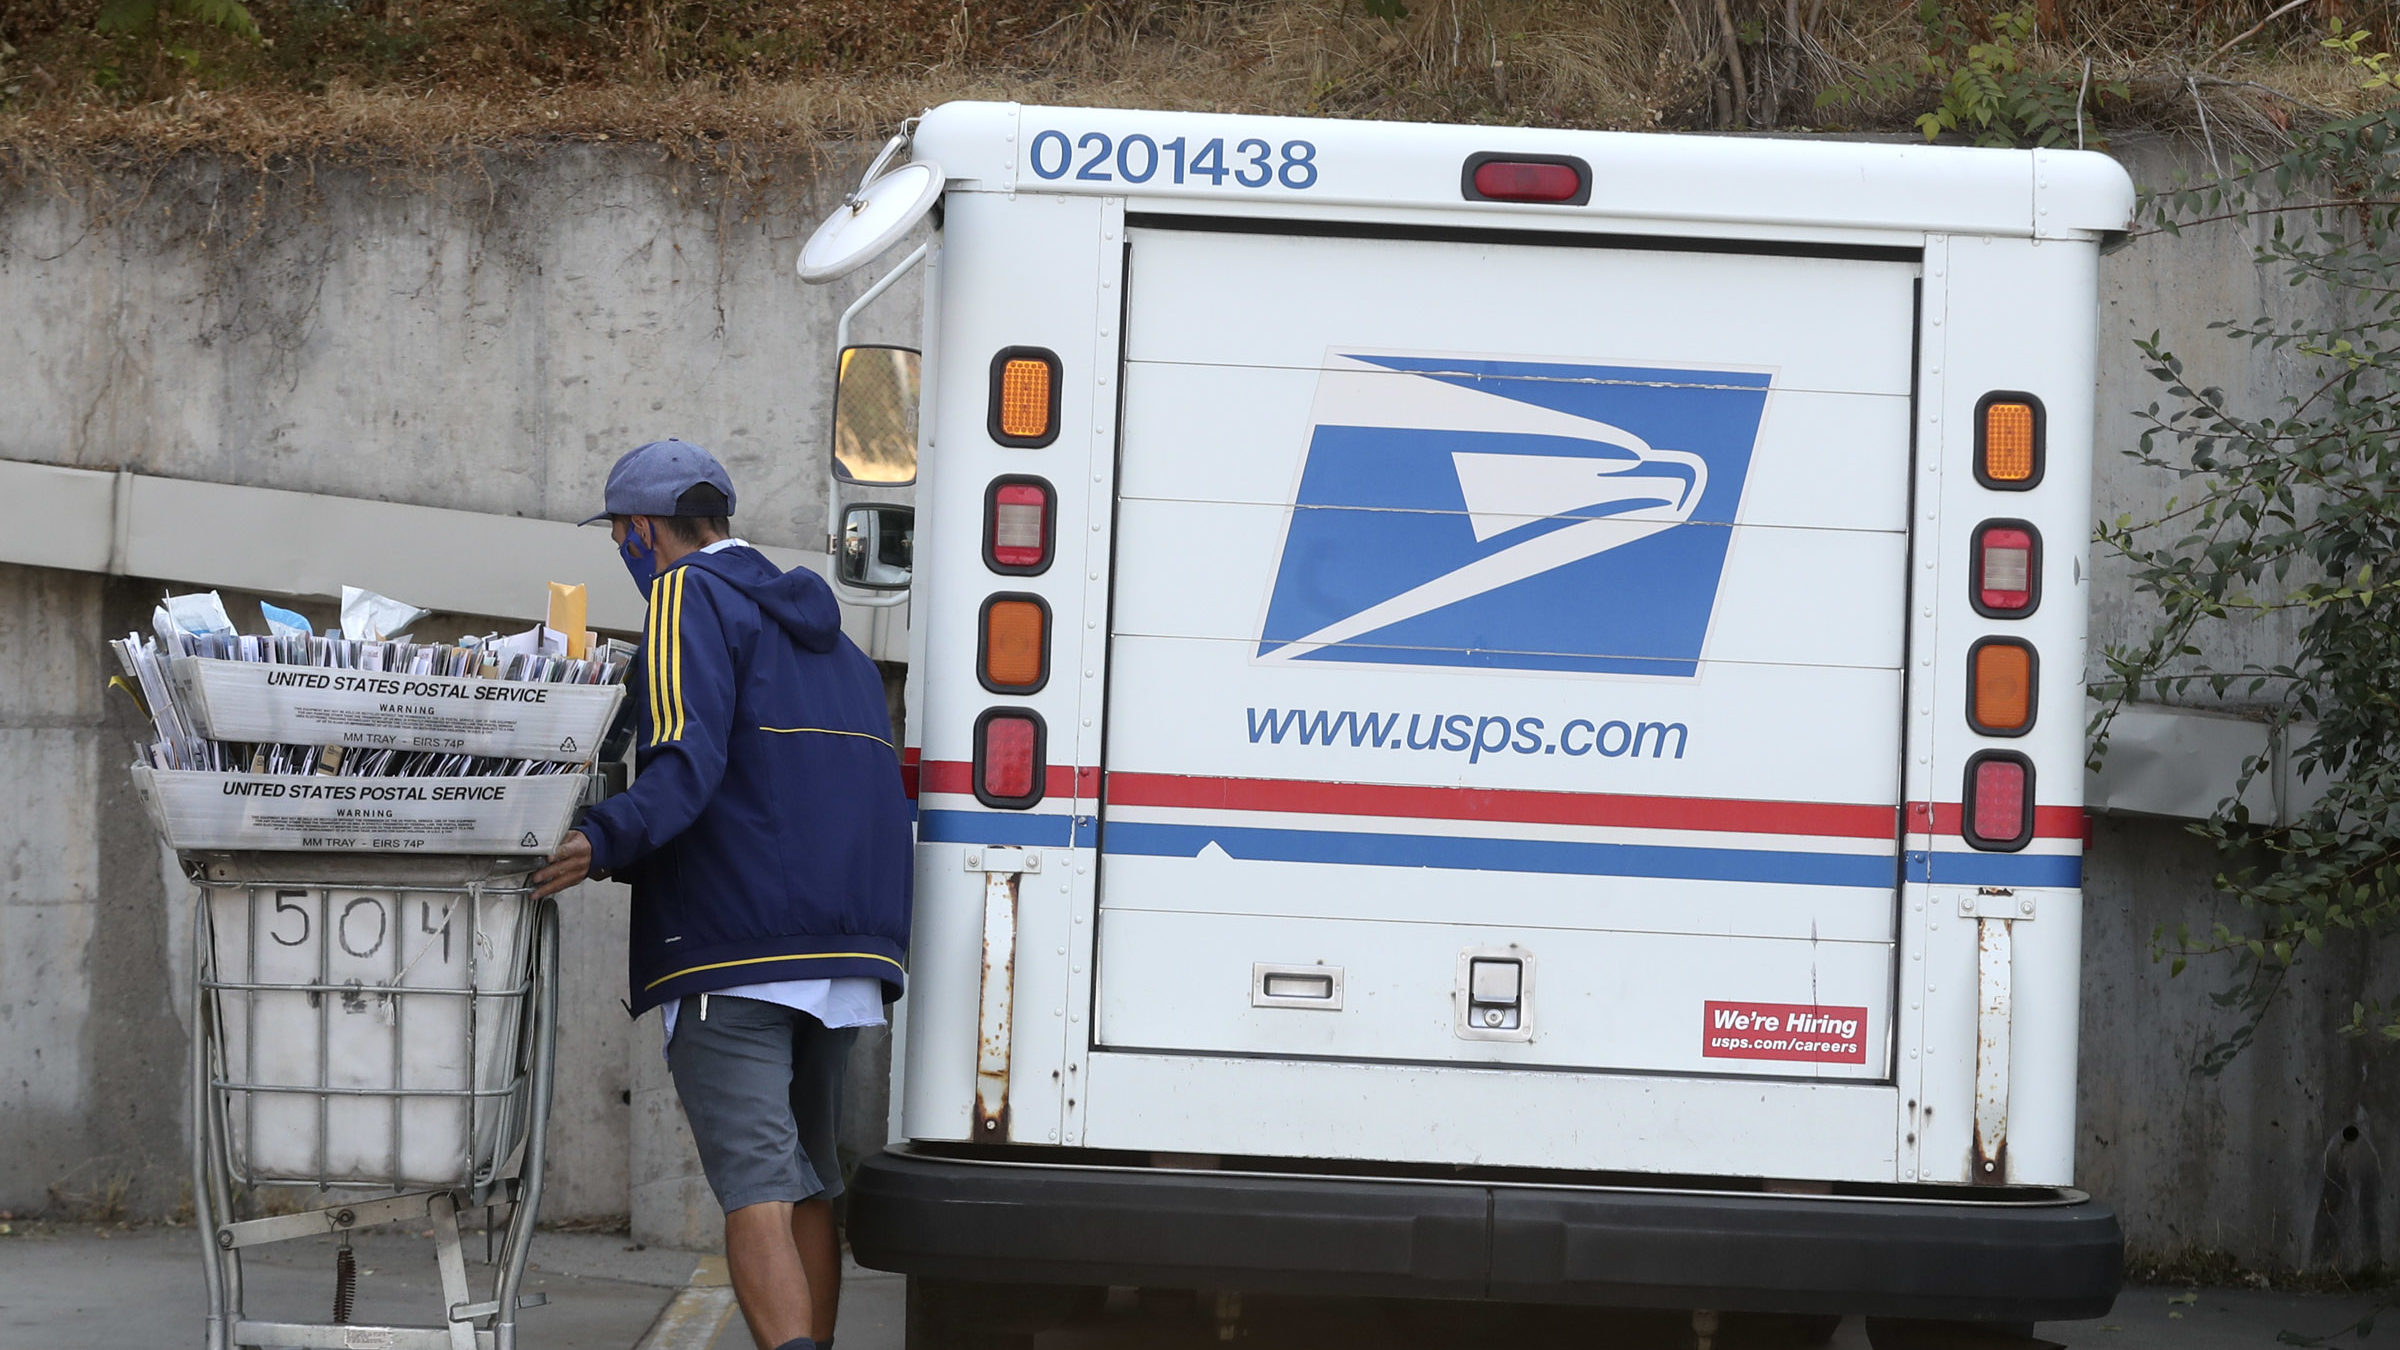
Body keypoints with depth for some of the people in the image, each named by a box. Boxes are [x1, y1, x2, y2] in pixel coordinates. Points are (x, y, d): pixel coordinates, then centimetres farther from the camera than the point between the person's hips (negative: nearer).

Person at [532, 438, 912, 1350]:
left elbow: (690, 758, -20)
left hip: (732, 948, -8)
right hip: (844, 949, 8)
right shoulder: (823, 631, 25)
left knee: (755, 1188, -14)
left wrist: (607, 840, -35)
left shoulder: (691, 595, -3)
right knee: (807, 1187, 12)